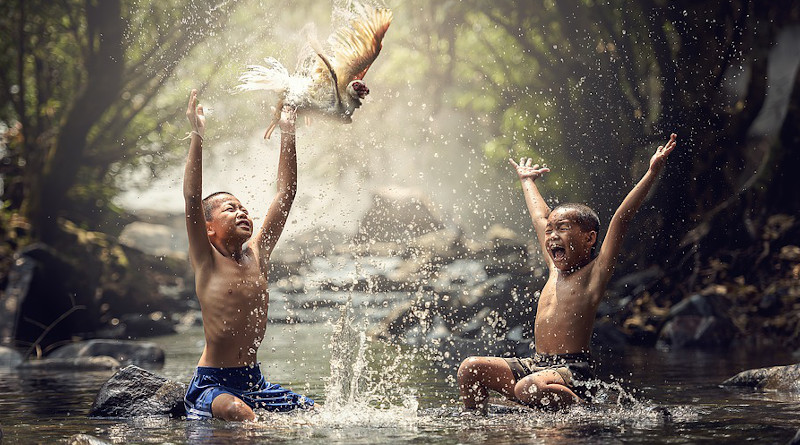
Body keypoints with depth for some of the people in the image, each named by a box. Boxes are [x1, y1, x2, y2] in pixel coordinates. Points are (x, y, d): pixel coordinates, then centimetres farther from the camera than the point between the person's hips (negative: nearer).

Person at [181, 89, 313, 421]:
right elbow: (192, 198, -17)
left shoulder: (256, 253, 9)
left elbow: (286, 193, 9)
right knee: (235, 412, -37)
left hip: (254, 382, 7)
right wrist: (198, 136, -22)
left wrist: (287, 132, 6)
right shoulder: (206, 260, -4)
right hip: (211, 383, -7)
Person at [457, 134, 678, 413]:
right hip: (536, 365, 8)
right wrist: (527, 181, 47)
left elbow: (620, 220, -10)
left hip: (573, 370, -8)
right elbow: (540, 217, 31)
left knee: (530, 389, -35)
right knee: (470, 369, -3)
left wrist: (652, 173, -16)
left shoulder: (594, 272, -3)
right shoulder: (555, 269, 17)